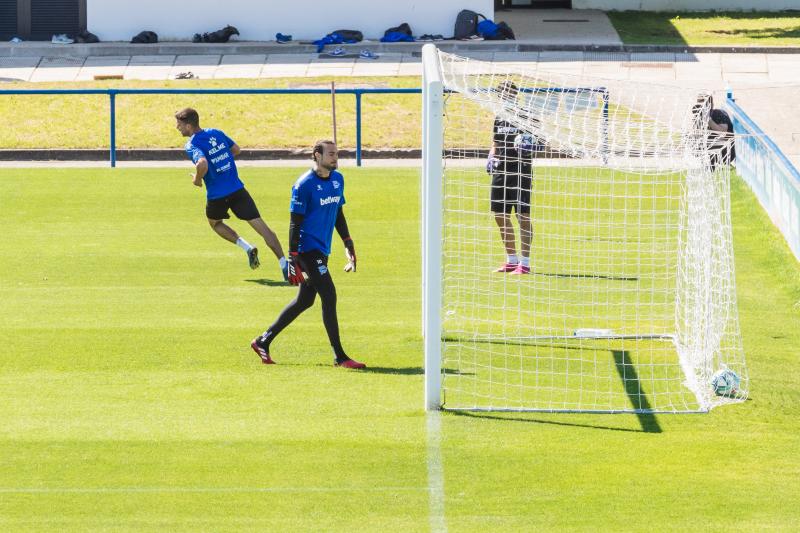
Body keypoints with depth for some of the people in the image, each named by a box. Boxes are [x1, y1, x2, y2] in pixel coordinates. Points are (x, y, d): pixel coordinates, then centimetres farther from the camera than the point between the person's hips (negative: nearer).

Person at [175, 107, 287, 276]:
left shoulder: (192, 145, -13)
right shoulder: (216, 133, 8)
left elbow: (202, 164, -32)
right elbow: (236, 150, 21)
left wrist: (197, 179, -13)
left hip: (217, 196, -4)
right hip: (237, 189, 4)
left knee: (214, 223, 27)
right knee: (262, 227, 1)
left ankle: (247, 247, 7)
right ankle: (284, 264, -8)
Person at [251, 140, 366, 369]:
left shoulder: (337, 179, 10)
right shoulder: (304, 184, -14)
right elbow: (295, 223, -13)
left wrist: (348, 244, 17)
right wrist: (293, 258, -16)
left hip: (322, 251, 9)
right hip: (308, 248, -9)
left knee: (304, 301, 14)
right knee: (329, 297, -11)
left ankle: (263, 341, 25)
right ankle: (340, 357, -7)